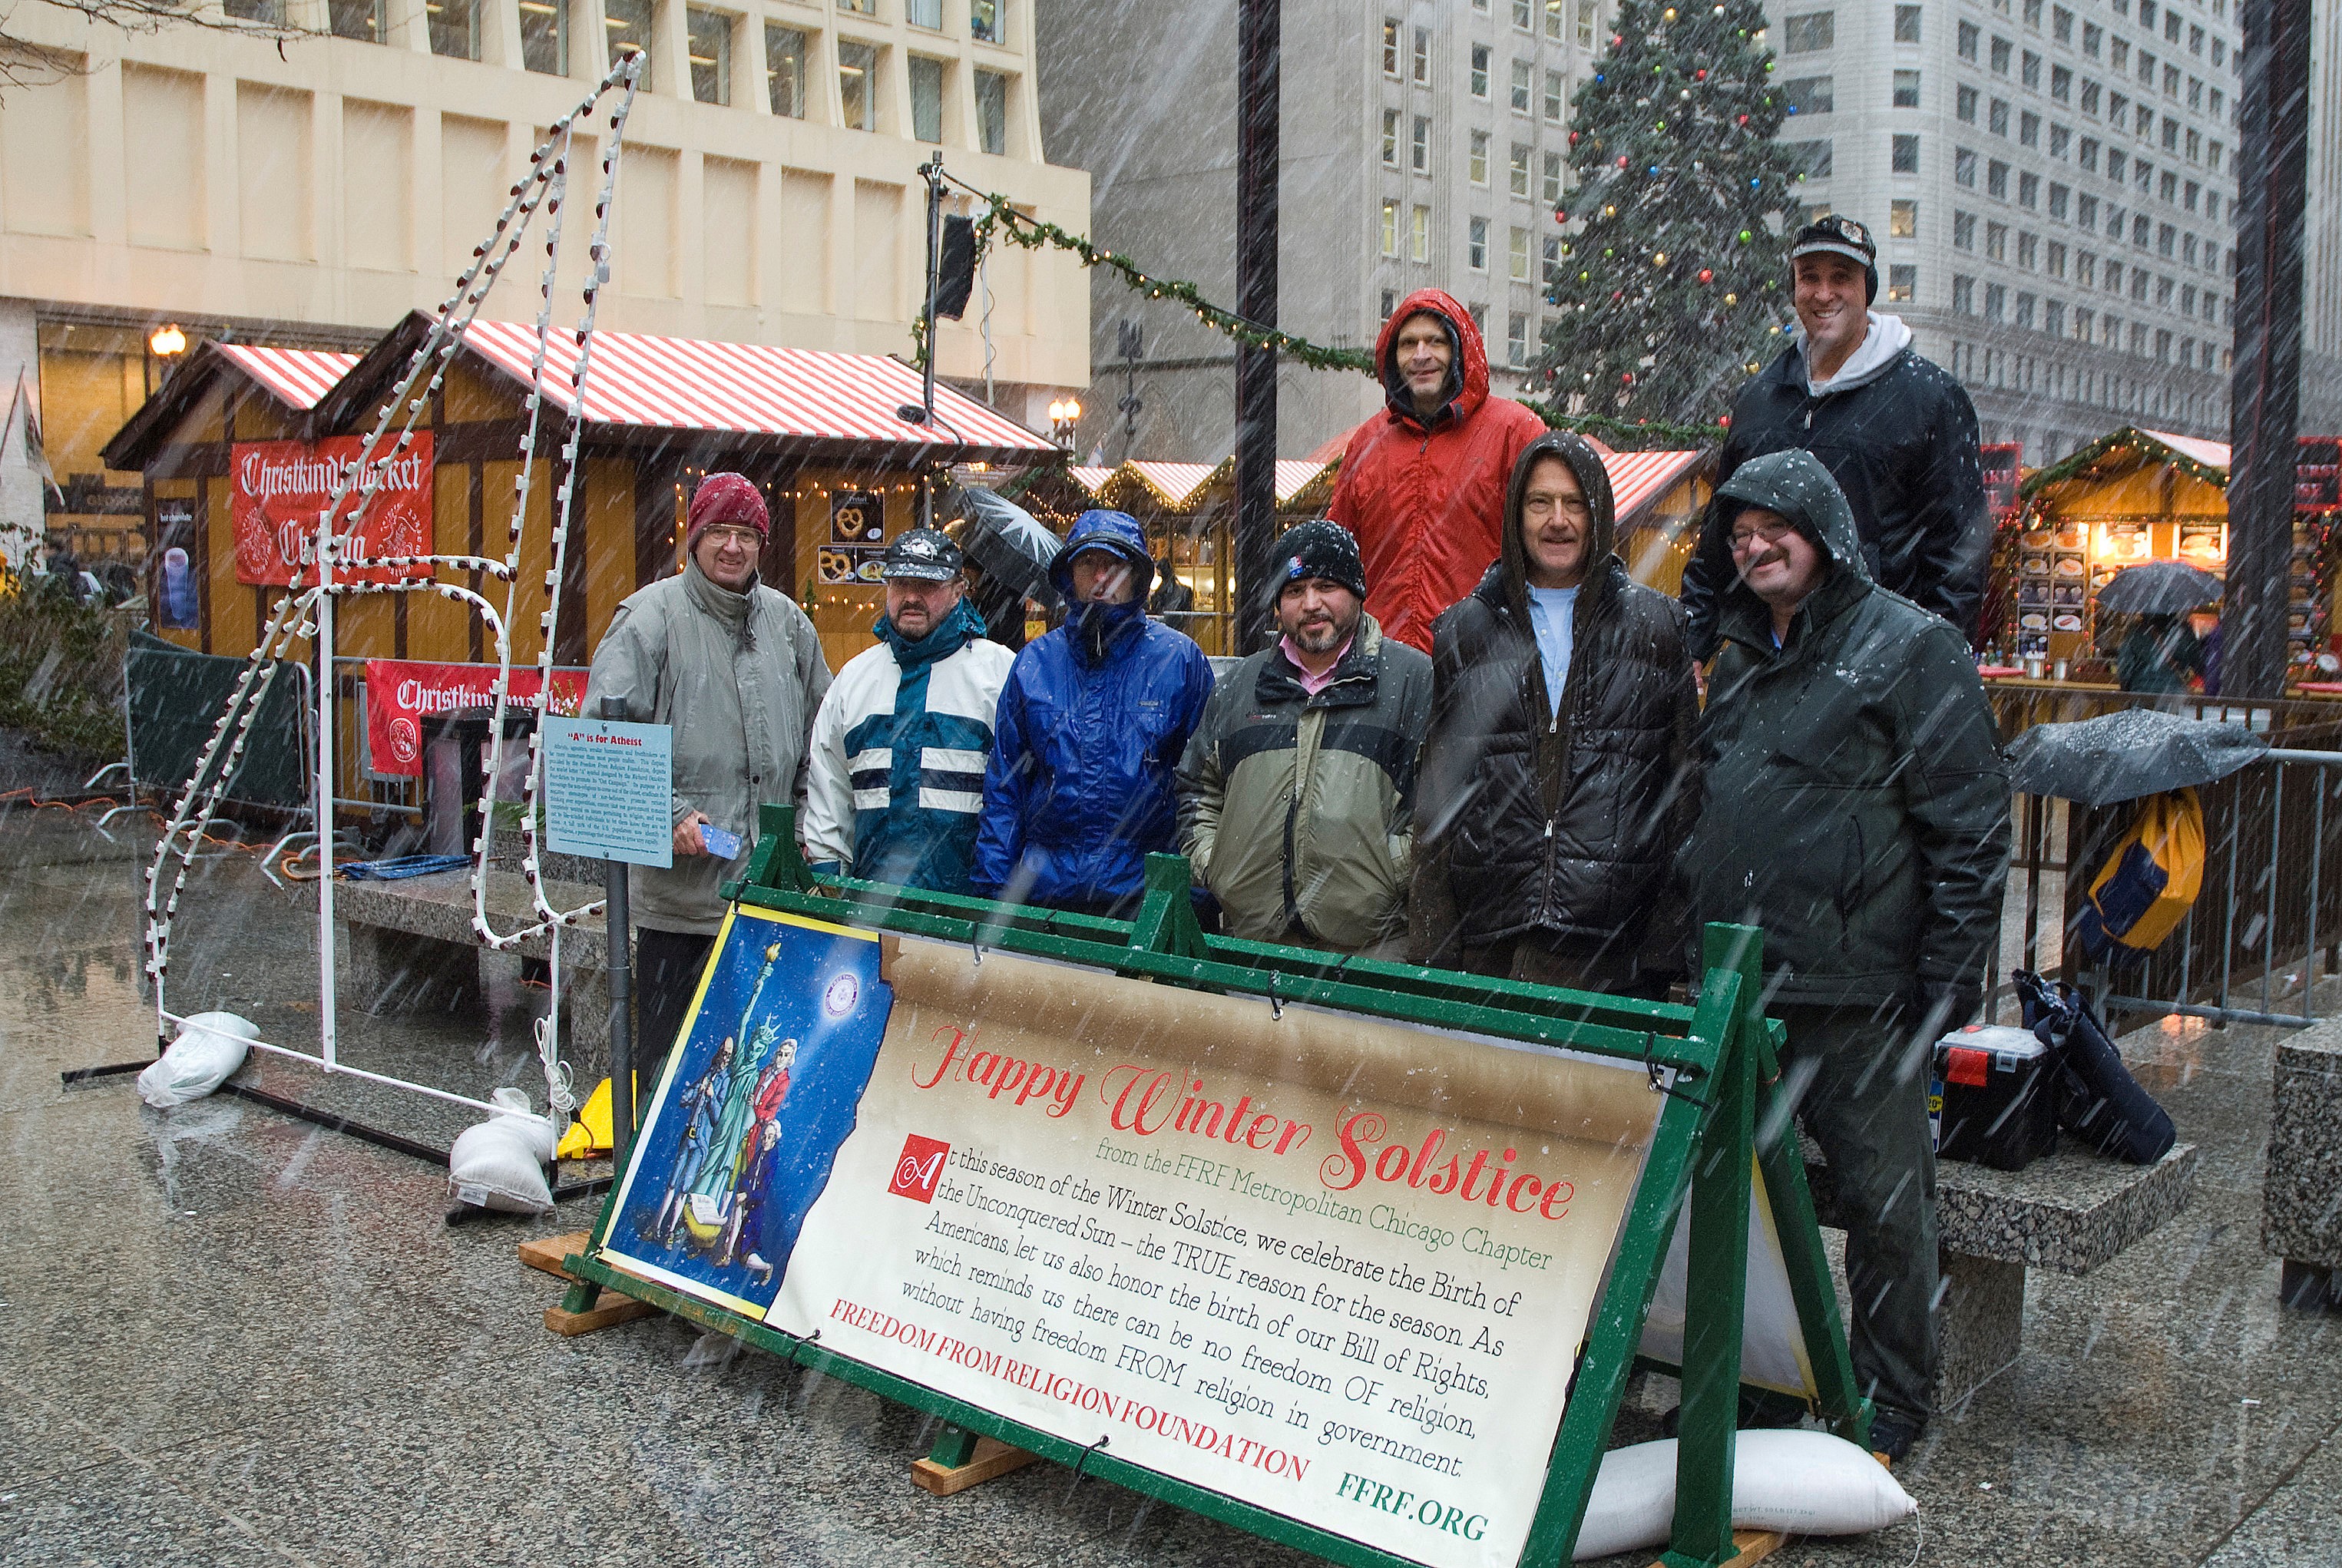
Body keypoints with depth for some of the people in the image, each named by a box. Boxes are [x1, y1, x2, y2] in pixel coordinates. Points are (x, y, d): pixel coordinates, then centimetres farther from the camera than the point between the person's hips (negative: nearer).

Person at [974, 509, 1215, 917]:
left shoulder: (1180, 659, 1)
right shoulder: (1034, 662, 8)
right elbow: (1004, 784, 10)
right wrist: (994, 887, 3)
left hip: (1146, 892, -2)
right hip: (1044, 890, 2)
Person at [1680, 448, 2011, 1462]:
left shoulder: (1912, 647, -4)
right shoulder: (1739, 660, 17)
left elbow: (1970, 827, -8)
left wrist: (1949, 977, -12)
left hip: (1858, 989, -6)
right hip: (1736, 984, 7)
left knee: (1883, 1197, 4)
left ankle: (1892, 1398, 20)